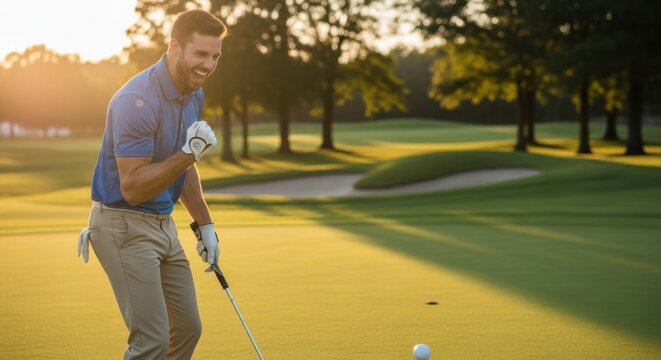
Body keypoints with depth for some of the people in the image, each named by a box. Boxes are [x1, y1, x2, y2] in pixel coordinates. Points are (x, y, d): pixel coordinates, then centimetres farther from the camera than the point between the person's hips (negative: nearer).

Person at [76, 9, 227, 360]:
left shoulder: (194, 95, 5)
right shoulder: (137, 100, -24)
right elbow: (132, 188, -25)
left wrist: (205, 225, 16)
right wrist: (187, 154, -32)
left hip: (163, 224, 9)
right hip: (124, 225, -9)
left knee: (187, 329, 13)